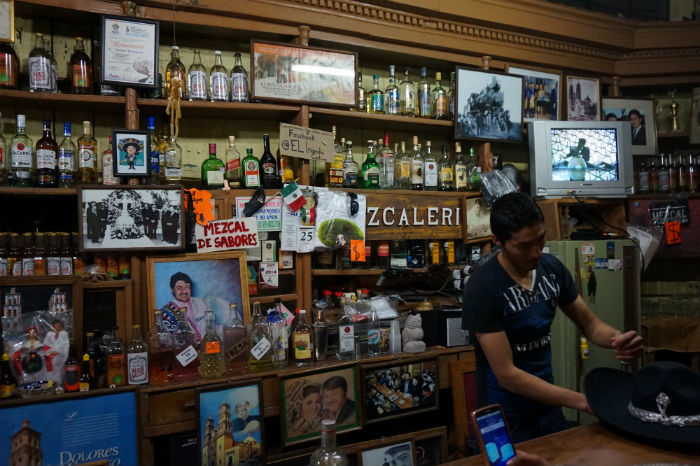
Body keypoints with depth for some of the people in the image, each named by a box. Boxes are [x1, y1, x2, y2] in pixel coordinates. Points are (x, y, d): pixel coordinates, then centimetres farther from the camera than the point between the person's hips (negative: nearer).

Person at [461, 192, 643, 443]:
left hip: (548, 405, 6)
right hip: (505, 417, -6)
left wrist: (618, 338, -19)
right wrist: (582, 401, -24)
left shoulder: (552, 267, -6)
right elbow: (506, 375, -24)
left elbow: (590, 324, 4)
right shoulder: (482, 288, -24)